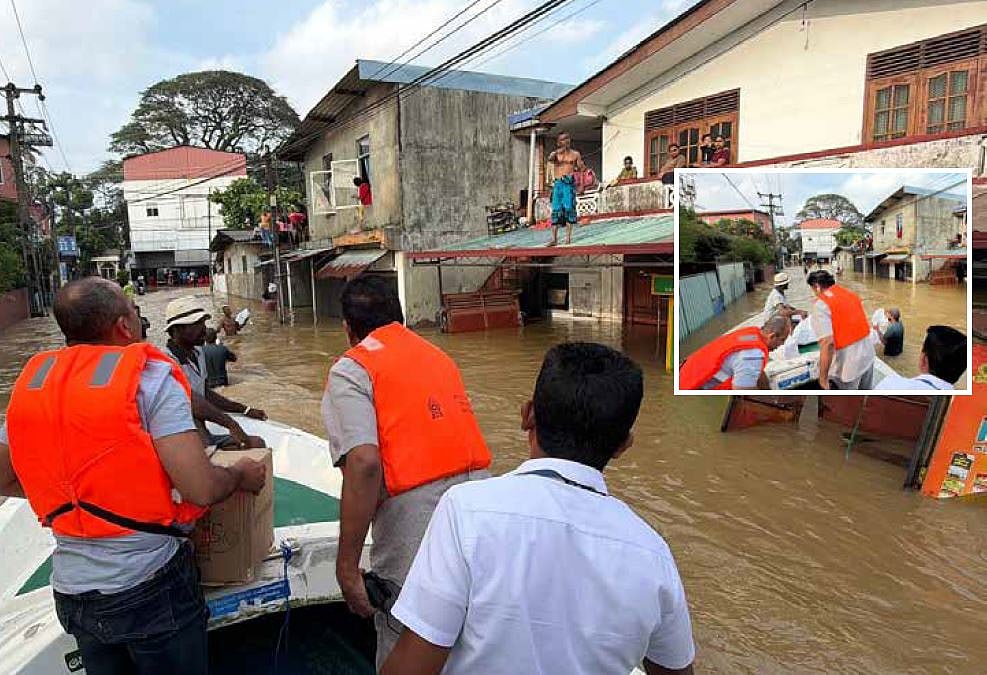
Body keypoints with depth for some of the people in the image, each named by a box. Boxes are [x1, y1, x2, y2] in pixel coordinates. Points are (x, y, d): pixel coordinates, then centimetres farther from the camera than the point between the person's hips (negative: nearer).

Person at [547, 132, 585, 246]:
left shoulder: (575, 154, 12)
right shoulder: (555, 153, 12)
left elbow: (581, 168, 14)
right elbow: (550, 159, -11)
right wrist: (557, 151, -27)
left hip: (569, 182, -1)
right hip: (557, 183, 1)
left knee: (569, 207, -11)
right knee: (556, 209, -4)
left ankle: (568, 237, -8)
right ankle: (554, 239, -6)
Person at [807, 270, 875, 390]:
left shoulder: (821, 304, -15)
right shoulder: (851, 294, 9)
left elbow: (827, 343, -24)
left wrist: (823, 377, -19)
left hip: (848, 364, -7)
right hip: (867, 355, 8)